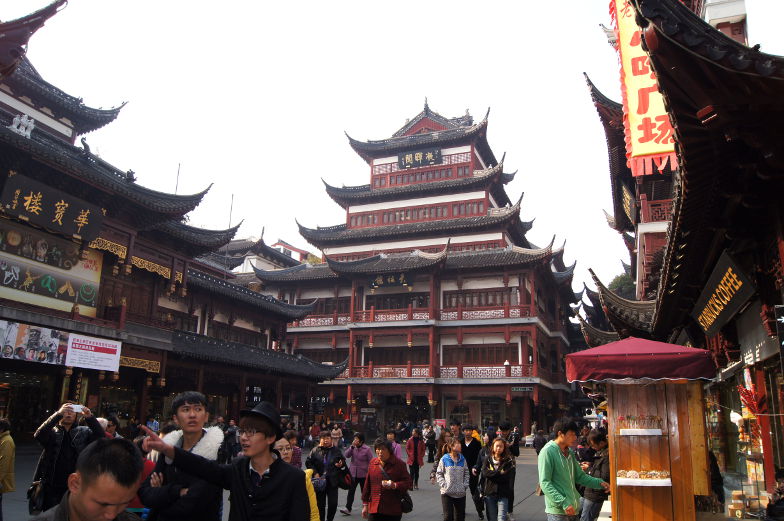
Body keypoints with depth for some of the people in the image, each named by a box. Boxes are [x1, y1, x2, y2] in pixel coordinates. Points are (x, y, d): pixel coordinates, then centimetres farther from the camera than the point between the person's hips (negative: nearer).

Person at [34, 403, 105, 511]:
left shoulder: (84, 432, 7)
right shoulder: (52, 431, 5)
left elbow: (101, 438, -9)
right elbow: (38, 436, -15)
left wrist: (90, 417, -23)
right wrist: (58, 414, -27)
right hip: (52, 488, 0)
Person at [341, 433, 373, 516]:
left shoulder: (367, 449, -10)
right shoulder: (353, 448, 1)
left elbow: (371, 462, -7)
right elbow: (346, 455, -11)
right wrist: (352, 446, -20)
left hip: (363, 474, -3)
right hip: (353, 473, 3)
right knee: (350, 491, -1)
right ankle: (348, 509, 3)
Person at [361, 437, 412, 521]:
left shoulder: (399, 464, -4)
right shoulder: (373, 462, 9)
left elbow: (408, 482, -4)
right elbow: (367, 485, 14)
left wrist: (395, 485, -21)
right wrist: (365, 504, 14)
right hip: (374, 509, 3)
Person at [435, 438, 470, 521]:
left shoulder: (462, 459, 5)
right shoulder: (444, 459, -6)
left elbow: (467, 473, 12)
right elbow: (439, 474, -1)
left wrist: (465, 485, 1)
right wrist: (443, 485, -11)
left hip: (461, 493, 4)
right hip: (447, 493, -3)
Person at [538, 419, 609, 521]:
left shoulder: (570, 452, 12)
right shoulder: (548, 451, -13)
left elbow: (579, 476, 20)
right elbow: (544, 483, -17)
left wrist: (599, 483, 5)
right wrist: (563, 502, -23)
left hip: (573, 509, 8)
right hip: (557, 511, -8)